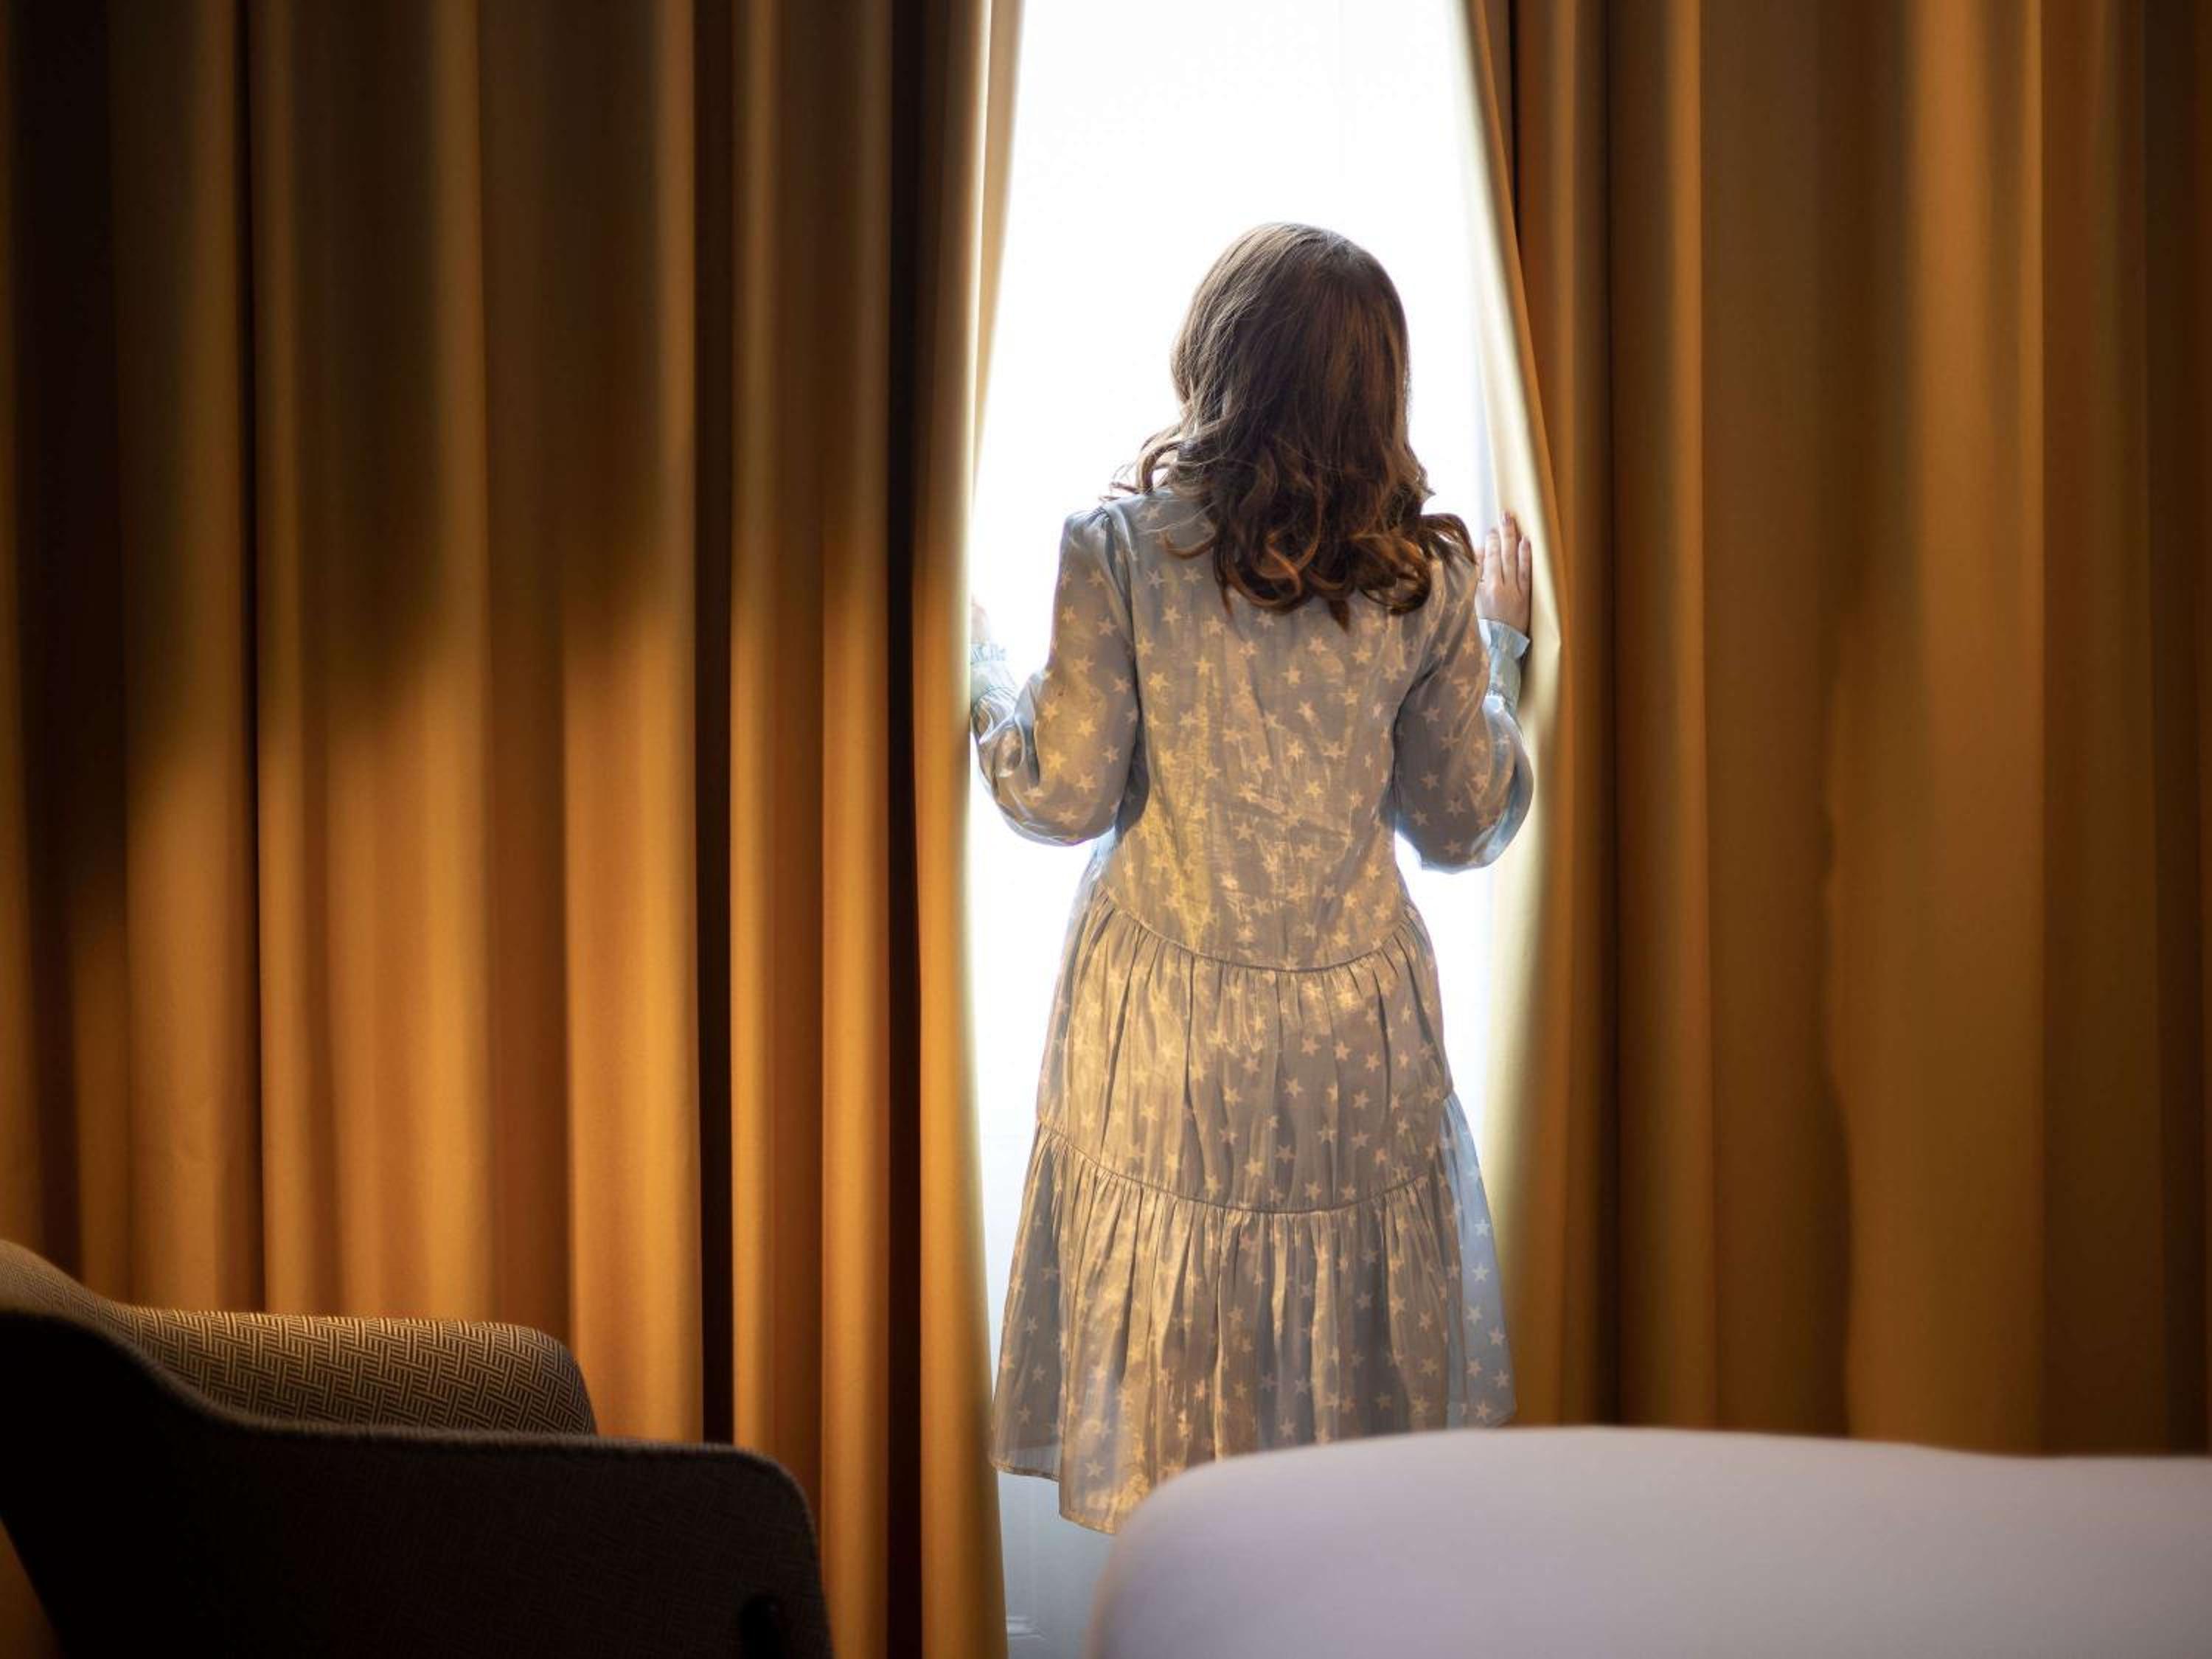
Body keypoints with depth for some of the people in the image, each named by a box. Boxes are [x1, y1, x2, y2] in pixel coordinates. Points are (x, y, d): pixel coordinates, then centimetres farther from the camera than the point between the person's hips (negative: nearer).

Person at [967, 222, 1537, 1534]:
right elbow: (1467, 827, 2)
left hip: (1167, 1025, -1)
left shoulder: (1120, 550, -12)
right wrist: (1502, 647, 16)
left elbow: (1063, 799, -7)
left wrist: (985, 674, 11)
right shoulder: (1425, 577, -5)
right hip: (1358, 1024, 2)